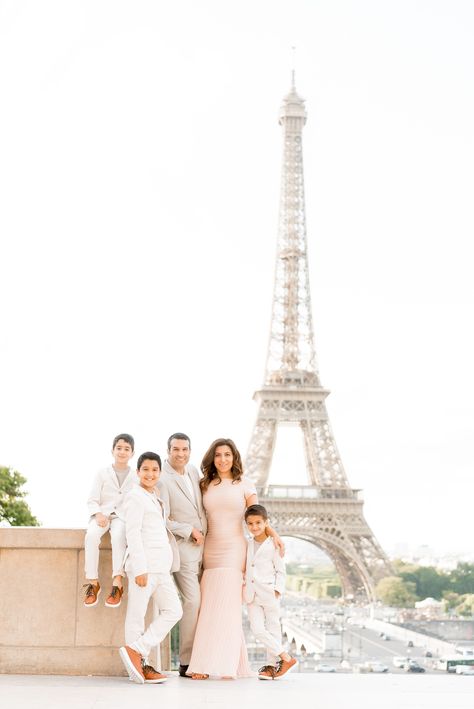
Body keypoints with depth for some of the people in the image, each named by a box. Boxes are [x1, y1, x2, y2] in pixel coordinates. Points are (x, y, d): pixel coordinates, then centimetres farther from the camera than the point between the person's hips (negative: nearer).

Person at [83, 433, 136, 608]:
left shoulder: (136, 477, 10)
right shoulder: (102, 473, 9)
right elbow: (92, 500, 4)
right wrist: (98, 514, -15)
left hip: (123, 516, -1)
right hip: (102, 514, 1)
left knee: (118, 535, -36)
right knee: (91, 535, -33)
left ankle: (117, 582, -39)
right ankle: (92, 582, -30)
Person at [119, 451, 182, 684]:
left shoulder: (157, 499, 22)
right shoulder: (136, 496, -4)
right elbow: (133, 533, -12)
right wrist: (140, 568, -17)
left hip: (161, 566, 9)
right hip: (143, 563, -9)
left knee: (173, 610, 3)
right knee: (137, 613, -3)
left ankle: (137, 651, 1)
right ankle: (139, 662, 2)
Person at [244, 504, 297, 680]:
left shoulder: (273, 545, -5)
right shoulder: (247, 545, 11)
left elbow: (281, 570, -4)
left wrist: (277, 590, -12)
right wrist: (243, 586, 8)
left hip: (269, 594, -5)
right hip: (252, 595, 5)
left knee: (273, 629, 4)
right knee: (257, 629, -3)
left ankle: (271, 665, 11)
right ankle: (285, 657, 4)